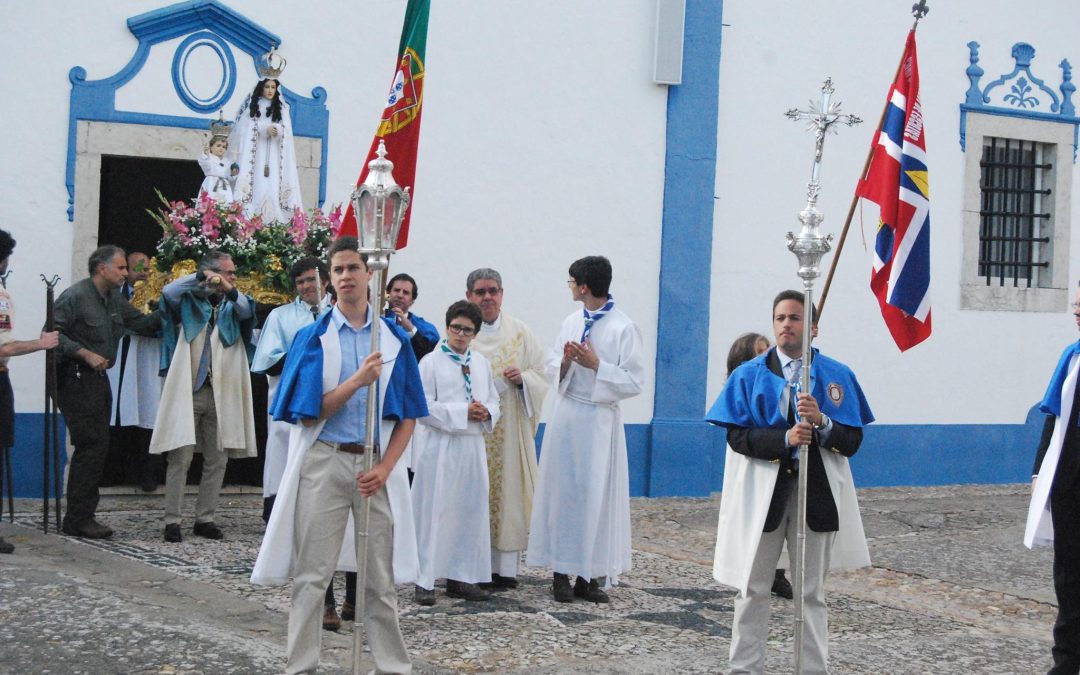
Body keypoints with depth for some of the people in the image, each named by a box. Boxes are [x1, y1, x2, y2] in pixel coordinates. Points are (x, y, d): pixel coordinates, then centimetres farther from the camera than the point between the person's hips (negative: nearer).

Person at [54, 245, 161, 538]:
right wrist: (87, 355, -19)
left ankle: (83, 516, 16)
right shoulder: (75, 296, -12)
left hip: (98, 379, 9)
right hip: (76, 379, -9)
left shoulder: (115, 299, 14)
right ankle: (77, 519, -6)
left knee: (97, 446, 9)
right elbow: (53, 334, -16)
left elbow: (139, 322, 21)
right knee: (91, 446, -11)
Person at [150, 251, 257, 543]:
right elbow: (168, 292, -14)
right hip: (187, 390, -4)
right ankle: (172, 520, -2)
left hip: (221, 394, 4)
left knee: (217, 459, 6)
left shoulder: (232, 305, 13)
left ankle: (205, 518, 15)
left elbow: (247, 310, -9)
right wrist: (200, 277, -23)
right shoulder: (190, 302, 6)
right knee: (181, 458, -6)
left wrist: (230, 291, -30)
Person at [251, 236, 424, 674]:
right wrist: (357, 380, -18)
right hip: (323, 462, -1)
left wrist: (385, 467, -7)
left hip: (376, 465, 1)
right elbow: (309, 412, -5)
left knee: (380, 577, 5)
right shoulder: (313, 338, 3)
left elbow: (408, 416, 7)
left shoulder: (394, 339, 7)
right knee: (312, 576, 2)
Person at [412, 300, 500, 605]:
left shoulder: (481, 363, 13)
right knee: (434, 512, -4)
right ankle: (424, 582, 2)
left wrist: (486, 412, -5)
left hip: (472, 446, 6)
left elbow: (494, 400, 18)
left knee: (471, 512, 8)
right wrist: (463, 412, -16)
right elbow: (423, 408, -11)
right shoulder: (431, 362, -5)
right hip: (440, 446, -6)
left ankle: (461, 578, 18)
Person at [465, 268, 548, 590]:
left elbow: (542, 376, 11)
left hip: (510, 428, 2)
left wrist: (523, 379, -10)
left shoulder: (520, 333, 10)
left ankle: (505, 567, 7)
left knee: (507, 488, 2)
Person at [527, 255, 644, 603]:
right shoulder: (571, 323, 9)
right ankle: (561, 571, 10)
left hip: (599, 420, -5)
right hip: (566, 415, 5)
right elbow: (551, 367, 15)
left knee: (597, 495, 0)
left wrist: (596, 364, -17)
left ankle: (590, 574, 6)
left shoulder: (623, 328, -9)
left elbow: (634, 382, -10)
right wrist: (566, 361, -7)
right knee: (562, 492, 5)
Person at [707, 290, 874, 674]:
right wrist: (785, 439, -22)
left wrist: (821, 421, -21)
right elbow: (737, 436, -8)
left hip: (816, 489, 0)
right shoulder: (748, 375, 1)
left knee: (812, 592, 8)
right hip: (762, 488, 0)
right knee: (753, 589, 6)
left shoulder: (837, 376, 3)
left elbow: (852, 441, -1)